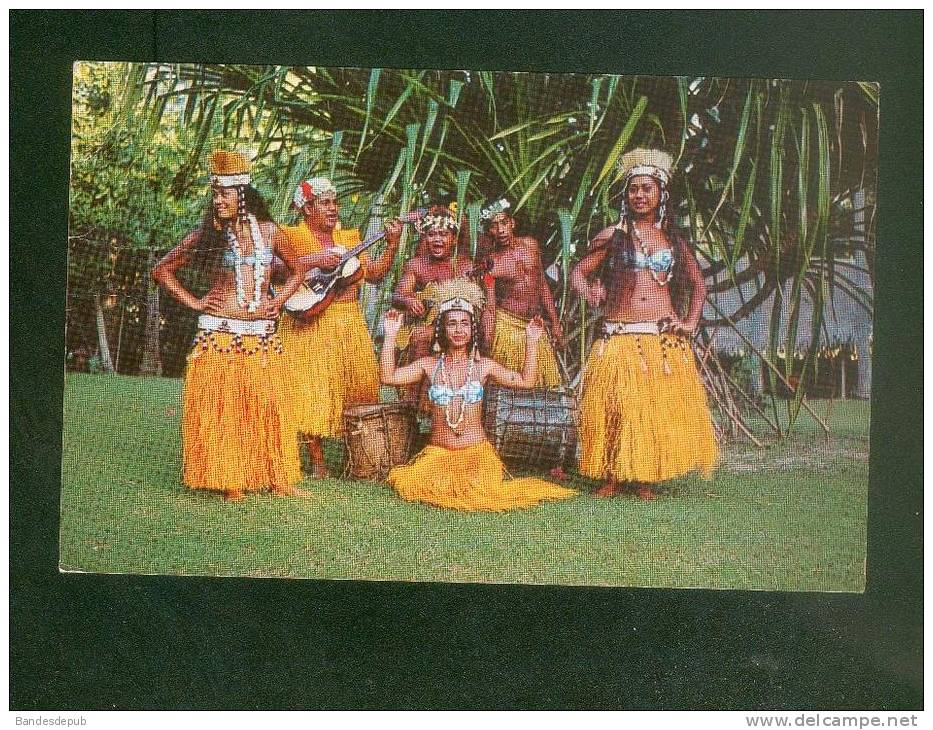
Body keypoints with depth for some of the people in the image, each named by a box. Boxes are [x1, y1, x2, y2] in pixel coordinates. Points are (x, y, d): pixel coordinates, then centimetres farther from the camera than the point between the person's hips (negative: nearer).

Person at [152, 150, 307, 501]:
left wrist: (278, 301, 7)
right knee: (222, 407, -2)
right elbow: (162, 270, 8)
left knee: (267, 405, 4)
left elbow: (296, 271, 21)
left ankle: (276, 478, 12)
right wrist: (194, 303, 0)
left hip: (262, 335, 2)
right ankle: (228, 479, 6)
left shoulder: (269, 231, 8)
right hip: (219, 334, -2)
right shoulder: (206, 235, 2)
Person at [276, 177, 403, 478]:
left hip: (350, 322, 5)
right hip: (310, 325, -5)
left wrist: (392, 246, -3)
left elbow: (374, 274, 10)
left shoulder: (348, 237, 16)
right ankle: (317, 459, 3)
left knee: (359, 386, 5)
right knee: (313, 390, -5)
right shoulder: (291, 237, 0)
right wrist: (313, 261, -22)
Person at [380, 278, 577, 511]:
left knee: (480, 494, -26)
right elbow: (388, 377, -4)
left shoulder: (483, 366, 4)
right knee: (411, 486, -25)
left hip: (476, 451, -1)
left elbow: (525, 380, 0)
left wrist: (531, 342, -6)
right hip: (438, 451, 1)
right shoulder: (429, 365, 4)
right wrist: (390, 336, -9)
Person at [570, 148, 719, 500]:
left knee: (660, 408, 2)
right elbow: (578, 273, 7)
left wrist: (691, 322, 7)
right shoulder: (612, 235, 7)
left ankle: (645, 478, 13)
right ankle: (612, 477, 6)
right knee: (617, 407, -4)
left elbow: (698, 283, 20)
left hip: (665, 337, 2)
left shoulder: (673, 239, 13)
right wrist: (590, 294, -13)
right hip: (620, 336, -2)